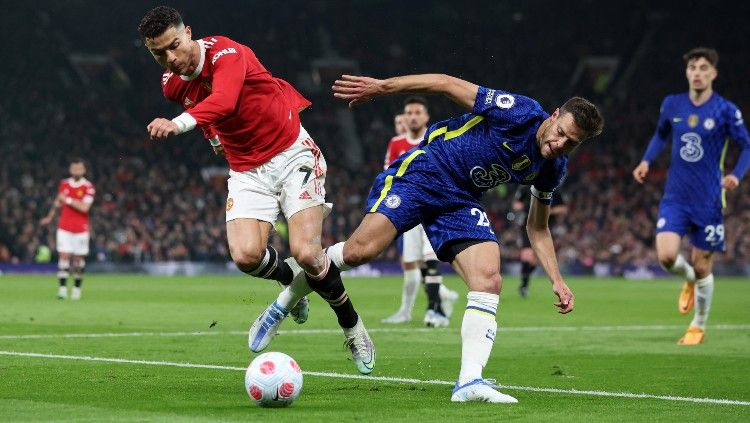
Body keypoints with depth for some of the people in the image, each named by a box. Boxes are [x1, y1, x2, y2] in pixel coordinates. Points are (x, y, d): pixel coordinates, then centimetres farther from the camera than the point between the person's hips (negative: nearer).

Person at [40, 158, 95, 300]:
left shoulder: (88, 187, -6)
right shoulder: (63, 184, 8)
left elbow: (84, 207, -17)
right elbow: (58, 202, 25)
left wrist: (68, 200, -17)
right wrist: (50, 217, 32)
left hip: (81, 229, -2)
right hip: (64, 228, 2)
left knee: (79, 258, 3)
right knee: (64, 256, -7)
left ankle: (77, 288, 15)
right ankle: (62, 288, -10)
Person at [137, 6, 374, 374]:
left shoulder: (228, 54, -22)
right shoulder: (172, 85, -1)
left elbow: (223, 101, -45)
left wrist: (178, 124, -60)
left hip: (292, 154, -5)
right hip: (247, 170, 5)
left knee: (305, 253, -20)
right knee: (245, 255, -21)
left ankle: (351, 325, 8)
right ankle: (294, 289, 14)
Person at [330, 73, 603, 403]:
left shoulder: (552, 168, 3)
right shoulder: (519, 113, -18)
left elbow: (537, 227, 17)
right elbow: (448, 84, -12)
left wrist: (556, 281, 5)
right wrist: (381, 86, -14)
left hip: (461, 202, 6)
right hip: (423, 171, -6)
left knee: (489, 280, -15)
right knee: (360, 251, -20)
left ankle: (469, 381, -19)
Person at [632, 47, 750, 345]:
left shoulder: (726, 111, -8)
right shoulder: (672, 105, 3)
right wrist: (646, 161, 5)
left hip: (708, 200, -2)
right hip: (675, 197, 2)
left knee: (702, 265, 3)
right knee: (666, 256, -16)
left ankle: (698, 326, 25)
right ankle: (688, 279, 22)